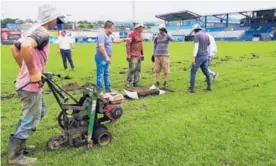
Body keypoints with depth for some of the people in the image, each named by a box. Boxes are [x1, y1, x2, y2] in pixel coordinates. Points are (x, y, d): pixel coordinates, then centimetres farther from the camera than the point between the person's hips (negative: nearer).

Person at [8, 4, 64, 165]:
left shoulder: (35, 30, 13)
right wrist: (33, 73, -28)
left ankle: (18, 143, 33)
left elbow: (16, 48, 21)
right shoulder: (43, 33, -18)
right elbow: (25, 47, -37)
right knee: (31, 120, 2)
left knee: (37, 114, 23)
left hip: (28, 82, 10)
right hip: (31, 84, -10)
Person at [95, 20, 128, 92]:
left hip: (106, 58, 11)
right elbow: (101, 47, -26)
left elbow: (115, 41, 33)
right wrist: (107, 57, -28)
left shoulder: (108, 35, 16)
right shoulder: (102, 35, -16)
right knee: (100, 75, -6)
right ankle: (99, 91, -1)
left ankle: (108, 89, 26)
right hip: (101, 58, -11)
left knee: (106, 74, 16)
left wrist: (124, 39, 31)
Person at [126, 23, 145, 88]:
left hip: (139, 55, 9)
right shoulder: (132, 34, -11)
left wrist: (142, 54, 21)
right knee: (132, 69, -11)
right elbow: (128, 44, -15)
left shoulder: (140, 35, 16)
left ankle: (136, 83, 14)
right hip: (133, 55, -8)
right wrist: (128, 55, -19)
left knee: (138, 69, 8)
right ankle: (128, 82, 1)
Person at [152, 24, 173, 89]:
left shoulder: (167, 36, -1)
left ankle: (165, 83, 7)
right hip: (157, 55, 3)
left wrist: (166, 33, -31)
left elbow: (171, 39, -24)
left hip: (165, 55, -3)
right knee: (157, 70, 4)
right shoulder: (157, 37, 7)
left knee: (166, 70, -4)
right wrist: (154, 55, 12)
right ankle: (157, 83, 13)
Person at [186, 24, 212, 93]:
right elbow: (208, 47, 17)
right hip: (205, 56, 8)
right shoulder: (206, 35, 14)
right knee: (206, 71, 15)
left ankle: (191, 88, -5)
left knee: (193, 71, -4)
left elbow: (196, 47, -19)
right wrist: (208, 56, 26)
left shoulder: (197, 35, -9)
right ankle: (209, 87, 21)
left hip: (199, 56, -8)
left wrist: (193, 57, -22)